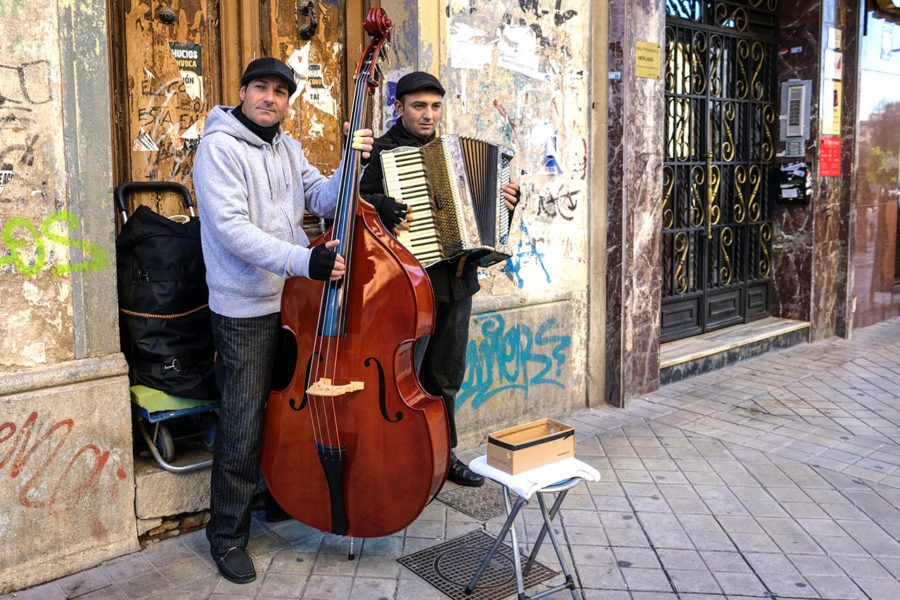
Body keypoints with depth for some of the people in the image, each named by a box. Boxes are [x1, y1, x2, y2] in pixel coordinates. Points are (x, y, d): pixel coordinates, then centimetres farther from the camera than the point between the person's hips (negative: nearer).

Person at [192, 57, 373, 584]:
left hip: (296, 300, 7)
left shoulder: (288, 148, 12)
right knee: (243, 429, -1)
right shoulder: (220, 148, -12)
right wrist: (303, 260, -33)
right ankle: (227, 536, 17)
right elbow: (232, 227, -23)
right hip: (246, 311, -7)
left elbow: (323, 200, 8)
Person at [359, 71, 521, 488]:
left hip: (457, 280, 7)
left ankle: (442, 453, 31)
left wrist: (505, 200, 6)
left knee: (446, 374, 16)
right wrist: (379, 205, -29)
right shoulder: (382, 151, -4)